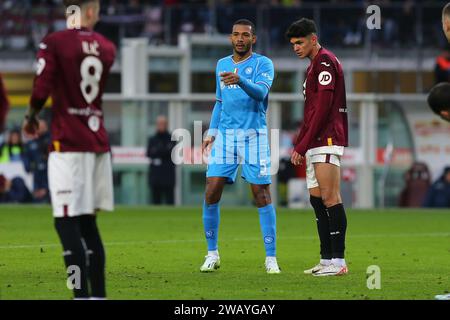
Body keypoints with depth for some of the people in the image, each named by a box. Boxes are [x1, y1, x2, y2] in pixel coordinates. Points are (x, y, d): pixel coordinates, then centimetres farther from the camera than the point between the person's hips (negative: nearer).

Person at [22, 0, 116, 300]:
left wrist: (31, 118, 4)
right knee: (87, 221, 14)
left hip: (68, 143, -6)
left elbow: (41, 91, -13)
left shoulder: (54, 43, -8)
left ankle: (82, 294, -13)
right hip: (99, 142, 6)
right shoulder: (107, 47, 10)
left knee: (67, 222, -6)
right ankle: (98, 293, 15)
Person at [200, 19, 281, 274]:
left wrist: (240, 80, -39)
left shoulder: (263, 64, -2)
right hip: (225, 136, 4)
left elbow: (261, 92, -21)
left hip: (254, 135, -4)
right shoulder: (222, 65, 16)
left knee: (262, 194, -6)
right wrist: (212, 132, 16)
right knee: (212, 192, -5)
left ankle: (271, 258, -1)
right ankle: (212, 254, 7)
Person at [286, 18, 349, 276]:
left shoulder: (325, 62, -9)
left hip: (327, 141, -10)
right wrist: (300, 145, 19)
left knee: (330, 199, -11)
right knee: (317, 200, 8)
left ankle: (338, 261, -13)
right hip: (316, 145, 10)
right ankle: (327, 260, 9)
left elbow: (322, 108, -16)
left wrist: (302, 145, -15)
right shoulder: (315, 65, 22)